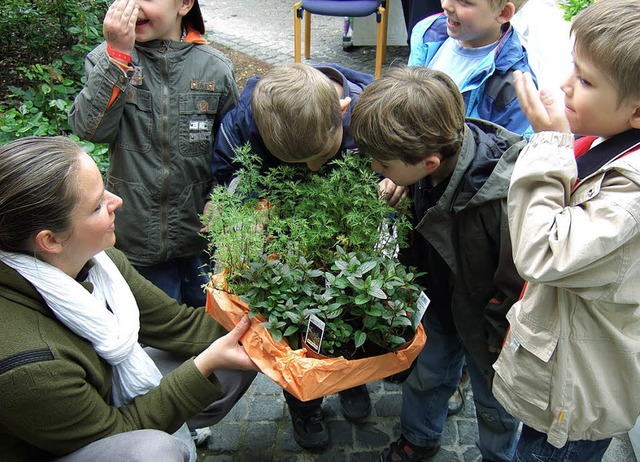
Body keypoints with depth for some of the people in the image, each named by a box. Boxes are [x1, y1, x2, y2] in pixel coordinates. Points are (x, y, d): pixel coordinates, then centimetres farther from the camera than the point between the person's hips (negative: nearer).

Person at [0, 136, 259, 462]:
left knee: (245, 352, 0)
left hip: (104, 393, 7)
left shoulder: (96, 260, -13)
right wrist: (206, 365, -26)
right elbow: (113, 429, -21)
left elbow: (177, 323, -5)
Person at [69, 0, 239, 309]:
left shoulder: (215, 68, -6)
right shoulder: (107, 58, -6)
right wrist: (117, 53, -27)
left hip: (201, 228, 1)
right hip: (139, 232, 0)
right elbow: (90, 129, -22)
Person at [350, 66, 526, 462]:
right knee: (424, 376, 27)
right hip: (438, 303, 6)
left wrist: (503, 358, -15)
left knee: (496, 408, 21)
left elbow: (518, 292, -27)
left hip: (487, 324, -5)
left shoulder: (510, 203, -41)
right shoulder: (430, 148, -20)